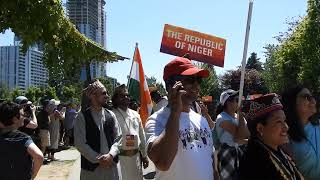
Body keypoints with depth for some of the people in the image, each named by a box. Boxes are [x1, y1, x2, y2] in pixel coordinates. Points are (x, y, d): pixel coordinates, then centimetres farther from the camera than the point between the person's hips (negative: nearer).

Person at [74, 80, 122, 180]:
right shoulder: (82, 116, -5)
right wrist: (98, 159, -12)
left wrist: (110, 155, -10)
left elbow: (118, 138, 5)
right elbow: (80, 143, -9)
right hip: (91, 167, -3)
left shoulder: (111, 115, 6)